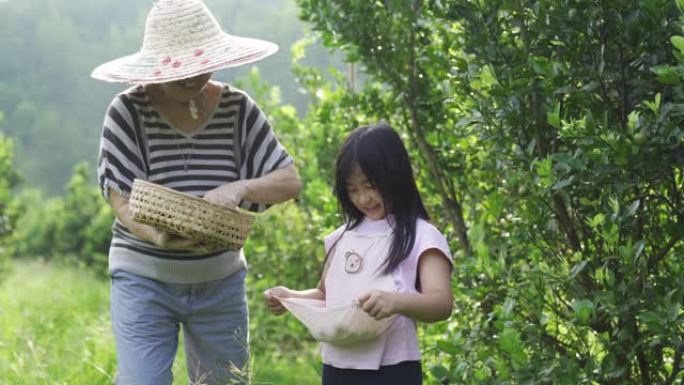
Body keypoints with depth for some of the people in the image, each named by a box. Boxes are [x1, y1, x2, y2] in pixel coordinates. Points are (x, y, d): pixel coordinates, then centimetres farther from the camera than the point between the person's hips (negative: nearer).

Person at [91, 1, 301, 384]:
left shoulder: (238, 109, -2)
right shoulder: (128, 111, -9)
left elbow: (290, 181, -4)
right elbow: (122, 199, -13)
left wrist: (238, 188, -25)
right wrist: (157, 236, -34)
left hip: (220, 281, 3)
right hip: (145, 280, -3)